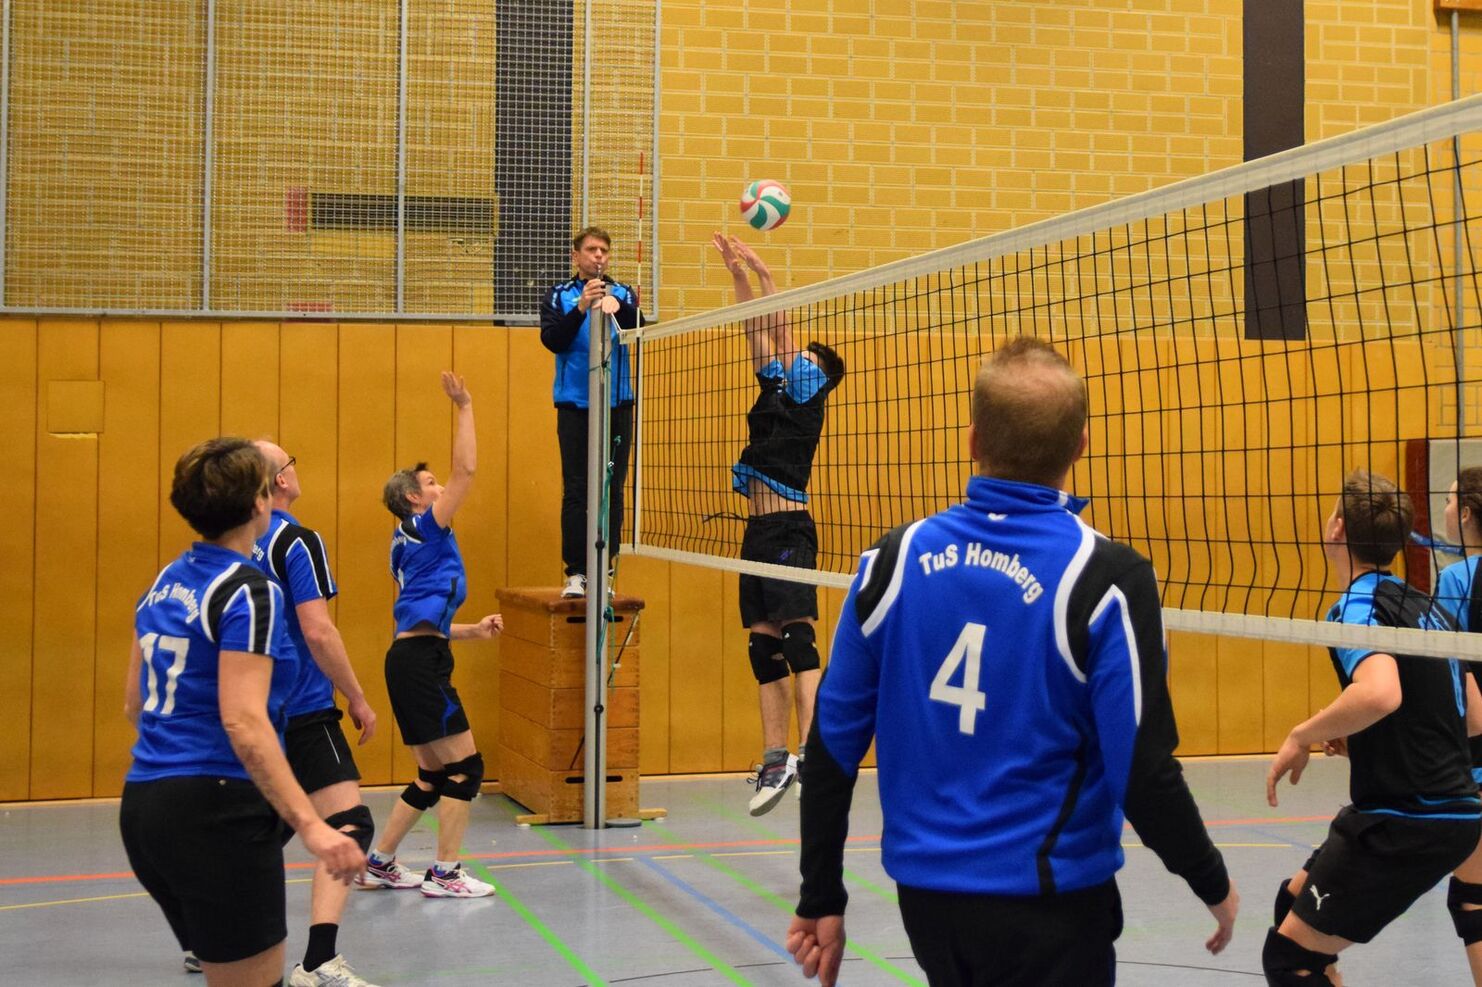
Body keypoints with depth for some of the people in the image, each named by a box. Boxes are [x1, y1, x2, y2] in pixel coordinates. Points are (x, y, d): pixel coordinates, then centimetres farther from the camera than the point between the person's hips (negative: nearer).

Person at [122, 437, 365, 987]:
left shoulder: (163, 586, 11)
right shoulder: (248, 592, -13)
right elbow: (244, 721, -23)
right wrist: (309, 824, -28)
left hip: (144, 803, 9)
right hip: (216, 812, -9)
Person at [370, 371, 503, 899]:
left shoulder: (411, 543, 22)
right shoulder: (426, 527, -4)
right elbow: (466, 468, -13)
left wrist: (475, 629, 18)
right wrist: (464, 406, -10)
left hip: (414, 657, 10)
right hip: (420, 661, -10)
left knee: (433, 775, 14)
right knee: (464, 765, -5)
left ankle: (379, 863, 20)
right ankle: (445, 873, -1)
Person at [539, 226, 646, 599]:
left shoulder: (623, 294, 8)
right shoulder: (558, 296, 6)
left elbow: (640, 331, -10)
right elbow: (552, 340, -8)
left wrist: (618, 307, -31)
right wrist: (581, 308, -22)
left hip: (617, 405, 1)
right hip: (575, 406, -1)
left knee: (612, 491, 2)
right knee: (576, 491, -3)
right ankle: (575, 572, 0)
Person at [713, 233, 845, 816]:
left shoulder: (806, 398, -1)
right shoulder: (777, 391, 18)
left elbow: (781, 332, -8)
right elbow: (759, 333, 19)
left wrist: (763, 272, -6)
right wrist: (738, 273, 16)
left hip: (789, 529, -9)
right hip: (760, 530, 9)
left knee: (796, 634, -18)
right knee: (763, 646, 6)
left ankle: (811, 753, -25)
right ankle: (775, 759, 8)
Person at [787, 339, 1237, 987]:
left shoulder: (894, 559, -5)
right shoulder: (1105, 578, -16)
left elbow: (831, 746, -1)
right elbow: (1142, 775, -16)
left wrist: (821, 898, 9)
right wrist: (1213, 884, 2)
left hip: (924, 889, 4)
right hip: (1047, 907, -4)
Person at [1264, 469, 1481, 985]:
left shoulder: (1356, 608, -14)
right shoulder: (1424, 605, 12)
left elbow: (1380, 693, -35)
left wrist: (1301, 737, -21)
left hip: (1405, 822, -9)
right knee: (1294, 901, 23)